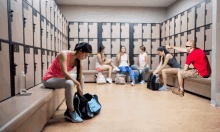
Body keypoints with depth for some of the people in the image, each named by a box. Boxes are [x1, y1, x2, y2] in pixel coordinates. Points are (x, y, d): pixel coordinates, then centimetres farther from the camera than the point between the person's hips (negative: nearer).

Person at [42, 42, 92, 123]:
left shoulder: (78, 61, -4)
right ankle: (71, 112, -18)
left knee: (82, 77, 10)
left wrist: (81, 94, -8)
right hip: (49, 79, -8)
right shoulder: (64, 54, -23)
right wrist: (77, 84, -25)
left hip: (60, 77, 8)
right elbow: (64, 73, -33)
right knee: (70, 83, -34)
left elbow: (80, 79, -6)